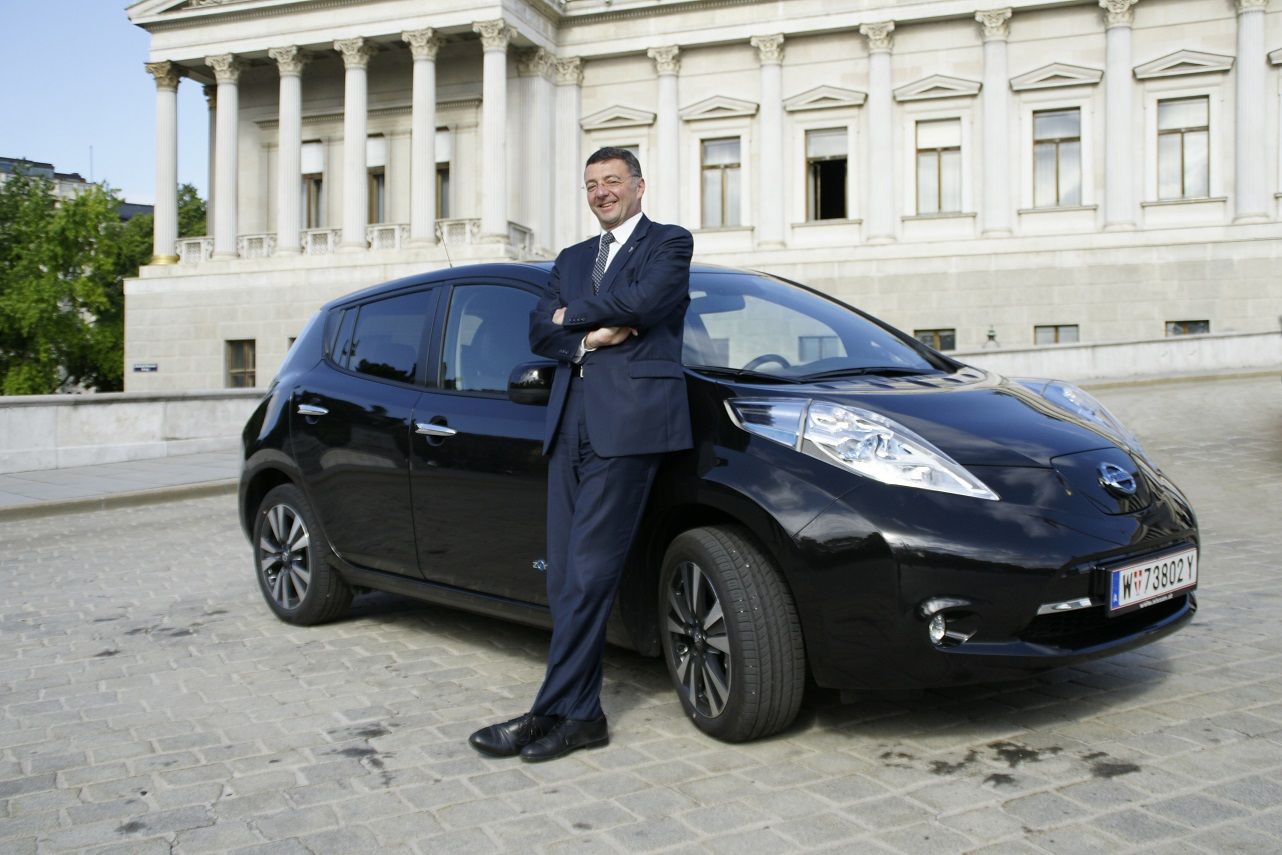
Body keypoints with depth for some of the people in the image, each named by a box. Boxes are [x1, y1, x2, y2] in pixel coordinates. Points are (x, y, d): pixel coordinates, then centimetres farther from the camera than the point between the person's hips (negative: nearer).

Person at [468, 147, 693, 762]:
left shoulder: (669, 244, 7)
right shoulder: (572, 259, 26)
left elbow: (640, 301, -12)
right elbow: (539, 333, 14)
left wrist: (571, 316, 2)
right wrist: (591, 337, -5)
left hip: (627, 423, -7)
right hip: (570, 423, 7)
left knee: (588, 573, -9)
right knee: (565, 577, 4)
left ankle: (554, 713, -3)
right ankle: (582, 715, 11)